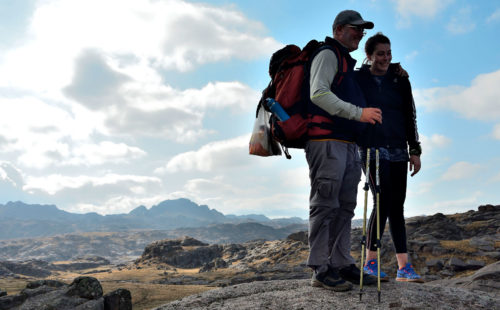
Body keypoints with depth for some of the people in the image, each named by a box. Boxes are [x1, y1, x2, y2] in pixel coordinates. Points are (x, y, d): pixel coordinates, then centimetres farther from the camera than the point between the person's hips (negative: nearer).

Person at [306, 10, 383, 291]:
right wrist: (359, 112, -23)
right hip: (327, 141, -9)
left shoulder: (349, 65, 27)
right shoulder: (328, 55, -2)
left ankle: (342, 265, 13)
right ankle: (321, 270, -6)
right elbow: (318, 93, -18)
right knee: (325, 205, -9)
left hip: (348, 145, 10)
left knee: (345, 207, 8)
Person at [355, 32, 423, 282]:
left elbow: (409, 117, 15)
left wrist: (415, 150, 9)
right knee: (383, 202, -13)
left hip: (398, 151, 4)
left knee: (396, 206, 2)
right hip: (372, 149, -4)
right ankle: (370, 262, -3)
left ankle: (404, 267, 3)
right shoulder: (358, 80, 3)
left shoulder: (400, 80, 14)